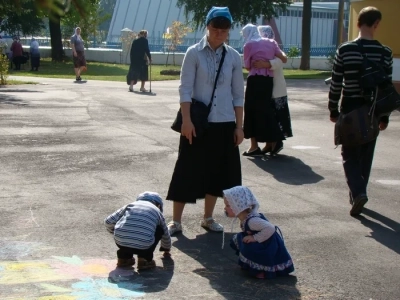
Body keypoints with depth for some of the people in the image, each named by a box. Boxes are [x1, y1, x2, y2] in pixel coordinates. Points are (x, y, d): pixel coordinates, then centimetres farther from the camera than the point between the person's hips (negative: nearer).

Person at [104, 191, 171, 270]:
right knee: (159, 230, 26)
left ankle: (124, 257, 26)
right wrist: (166, 250, 63)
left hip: (120, 243, 3)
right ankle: (144, 259, 16)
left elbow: (108, 222, 19)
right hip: (143, 247, -2)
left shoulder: (130, 205, 24)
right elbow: (166, 235, 41)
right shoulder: (157, 212, 25)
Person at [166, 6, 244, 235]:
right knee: (187, 170, 1)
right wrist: (187, 120, -16)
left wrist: (239, 126, 4)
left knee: (218, 171, 10)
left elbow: (238, 94, 7)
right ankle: (176, 221, 9)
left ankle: (208, 218, 26)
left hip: (224, 124, 4)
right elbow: (185, 89, -8)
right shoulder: (194, 53, -5)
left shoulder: (234, 57, 4)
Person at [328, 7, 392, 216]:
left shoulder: (345, 50, -8)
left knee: (349, 154, 7)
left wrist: (333, 110, 7)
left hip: (350, 109, -1)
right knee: (365, 155, 15)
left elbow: (336, 83, -4)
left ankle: (358, 192, -13)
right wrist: (384, 116, 9)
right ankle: (357, 195, 24)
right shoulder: (385, 53, -5)